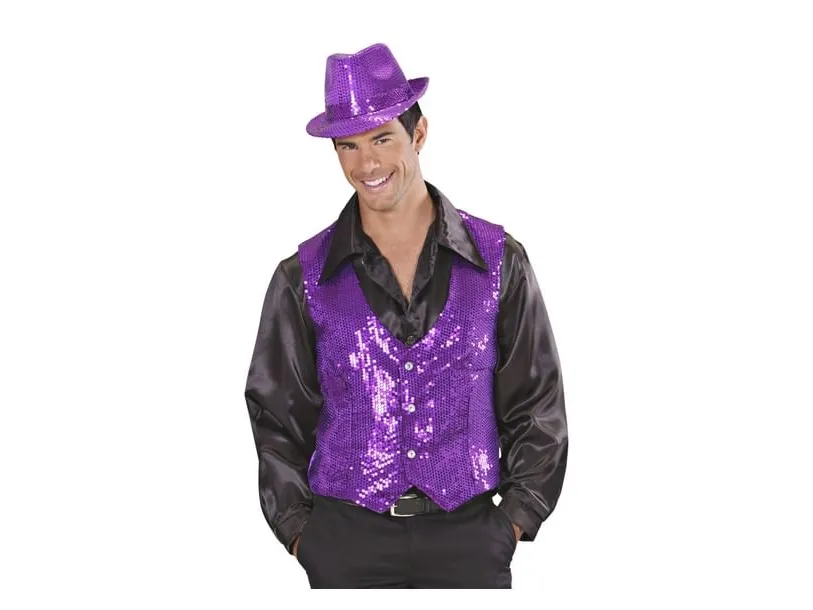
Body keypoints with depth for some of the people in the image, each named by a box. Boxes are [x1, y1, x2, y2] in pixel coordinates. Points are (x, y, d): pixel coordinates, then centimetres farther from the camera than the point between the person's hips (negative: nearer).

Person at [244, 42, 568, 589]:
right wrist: (300, 532, 1)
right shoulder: (305, 276, 4)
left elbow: (537, 405, 7)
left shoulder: (499, 261, 3)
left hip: (468, 539, 0)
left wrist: (516, 518, 1)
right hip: (346, 542, 0)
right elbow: (277, 415, 8)